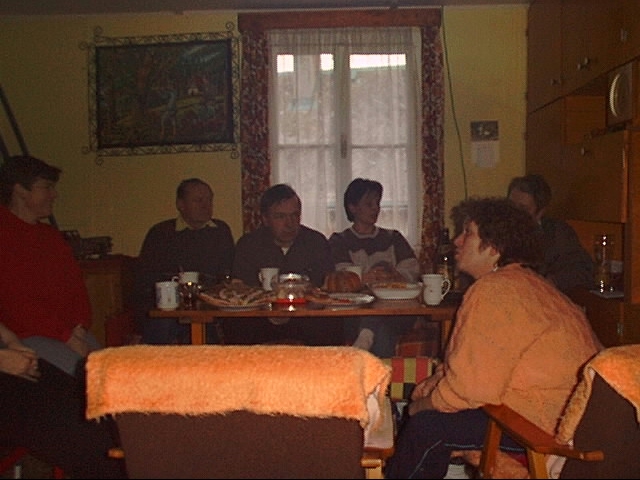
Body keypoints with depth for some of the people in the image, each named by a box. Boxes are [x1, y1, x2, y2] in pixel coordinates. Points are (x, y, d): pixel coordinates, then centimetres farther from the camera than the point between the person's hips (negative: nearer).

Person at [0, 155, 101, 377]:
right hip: (25, 337, -6)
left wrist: (80, 328, 0)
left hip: (71, 334, 7)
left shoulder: (51, 234, 20)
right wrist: (66, 336, -15)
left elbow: (77, 286, 19)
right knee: (83, 371, -28)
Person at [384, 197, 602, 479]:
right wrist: (437, 379, 9)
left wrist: (423, 404, -5)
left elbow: (471, 385, -22)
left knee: (426, 424, -11)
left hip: (549, 422, -10)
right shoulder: (526, 281, 13)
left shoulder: (493, 291, -20)